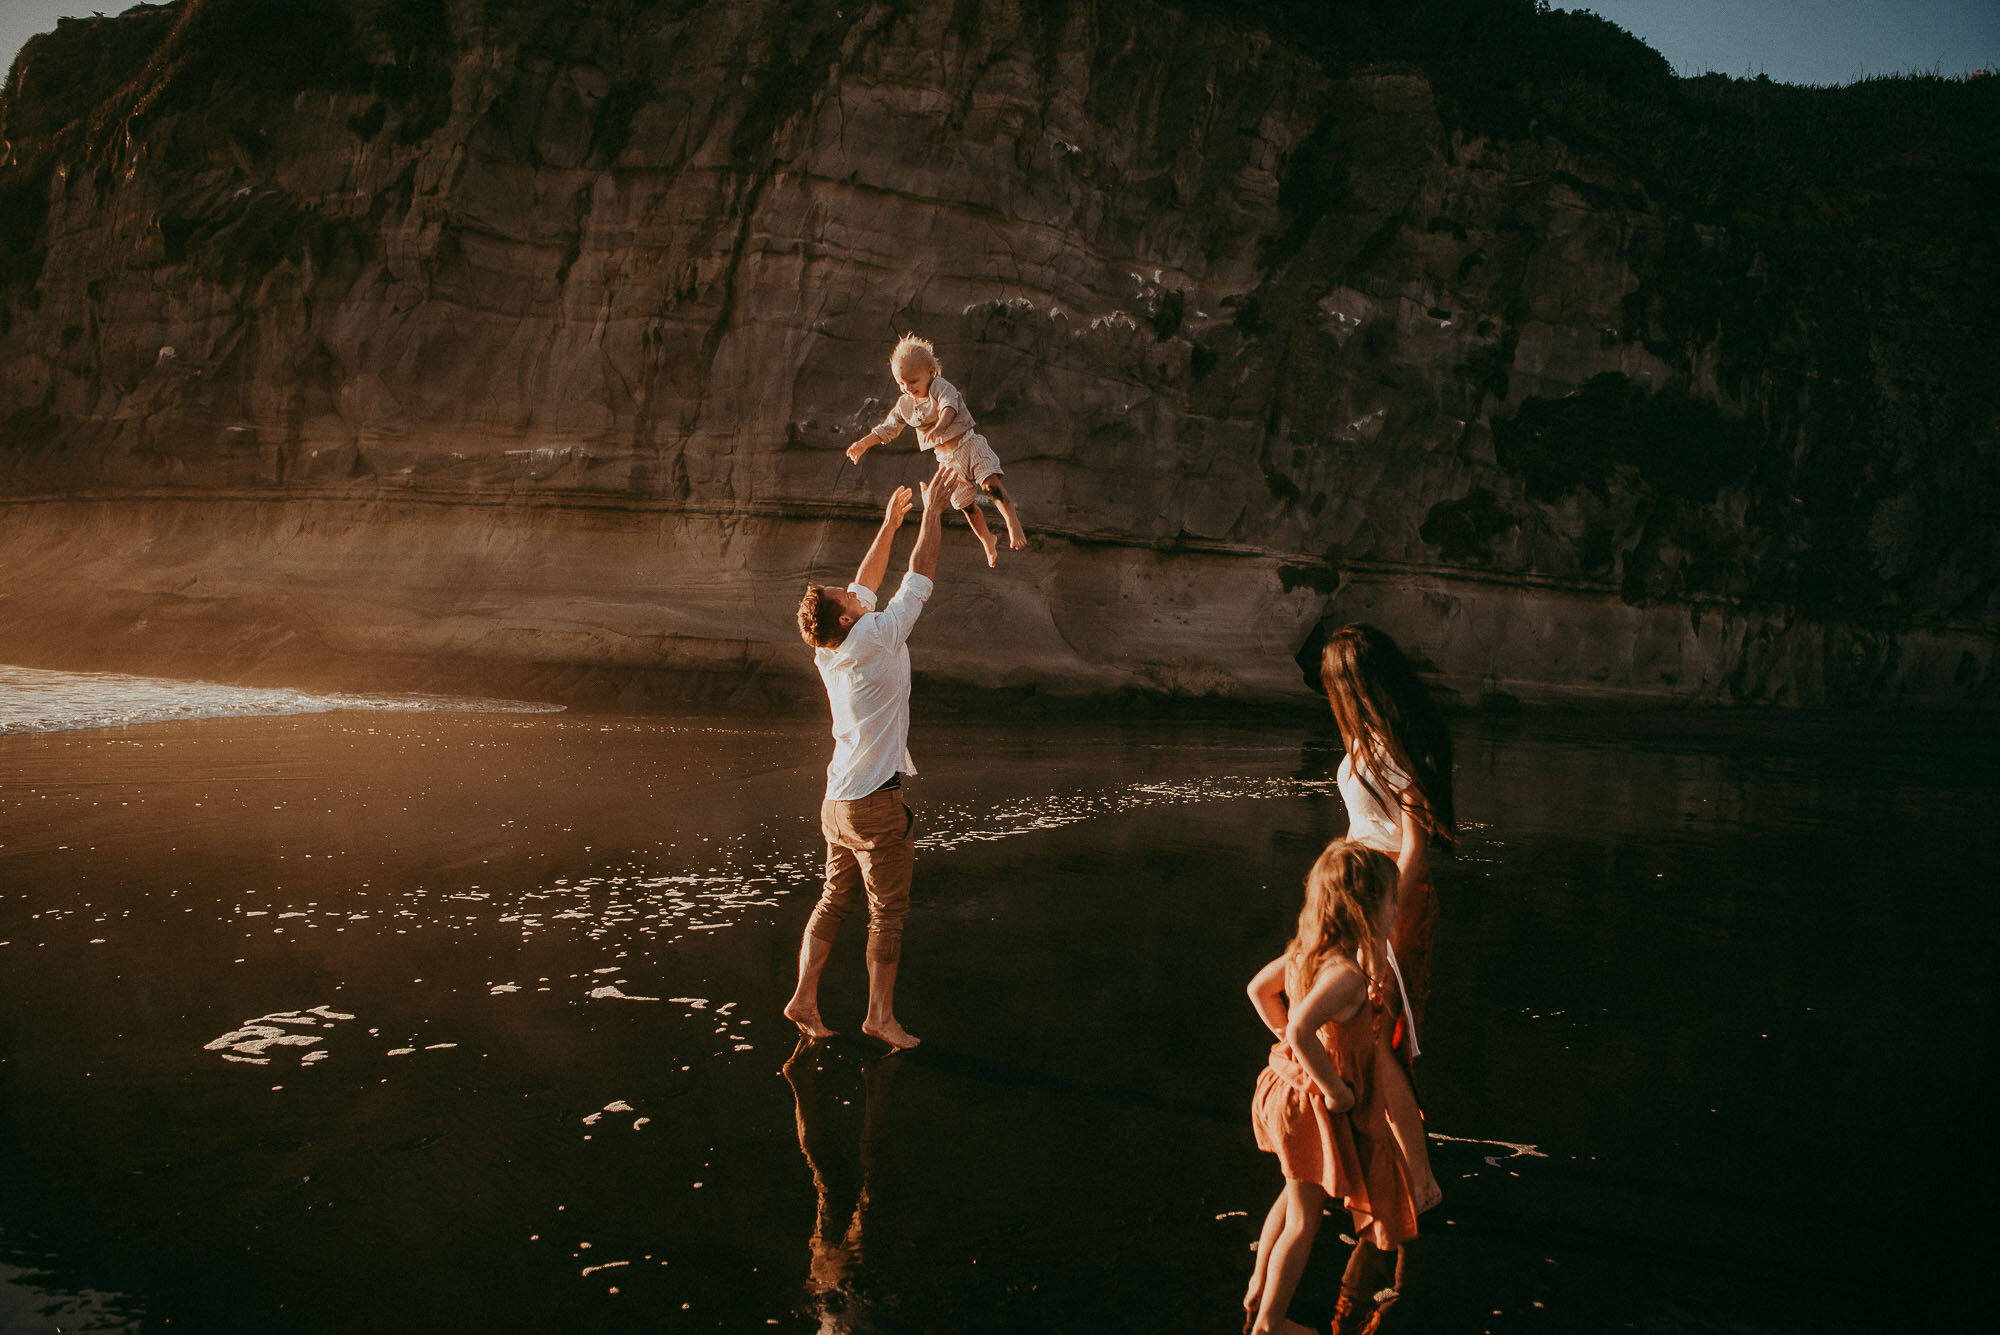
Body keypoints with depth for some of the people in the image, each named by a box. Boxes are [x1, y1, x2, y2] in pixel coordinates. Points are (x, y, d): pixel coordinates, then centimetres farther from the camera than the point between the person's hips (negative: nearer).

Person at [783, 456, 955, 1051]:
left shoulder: (828, 652, 5)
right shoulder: (874, 640, -16)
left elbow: (866, 584, 18)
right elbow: (919, 578, -8)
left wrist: (890, 523, 23)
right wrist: (933, 511, 2)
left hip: (837, 801, 8)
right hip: (875, 803, -8)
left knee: (834, 900, 14)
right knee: (888, 911, 2)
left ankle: (804, 998, 15)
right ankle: (880, 1013, 8)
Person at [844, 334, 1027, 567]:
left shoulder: (941, 387, -14)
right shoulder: (904, 404, 4)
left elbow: (949, 407, -35)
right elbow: (887, 428, 17)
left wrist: (939, 426, -54)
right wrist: (863, 443, 7)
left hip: (969, 445, -6)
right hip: (947, 459, 6)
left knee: (991, 483, -27)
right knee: (965, 505, 9)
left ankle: (1013, 524, -26)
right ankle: (988, 544, 25)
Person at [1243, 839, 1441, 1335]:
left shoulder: (1306, 950, -5)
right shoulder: (1348, 973, -32)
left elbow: (1259, 988, 10)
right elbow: (1301, 1029, -45)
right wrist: (1334, 1089, -30)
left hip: (1287, 1084, 9)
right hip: (1314, 1106, -9)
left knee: (1295, 1194, 30)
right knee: (1305, 1218, 12)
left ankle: (1258, 1289, 45)